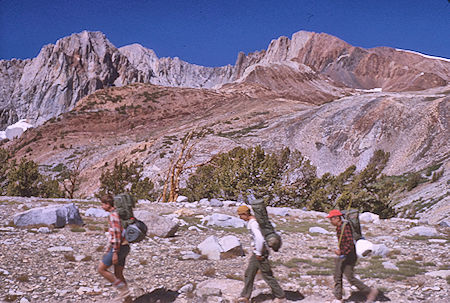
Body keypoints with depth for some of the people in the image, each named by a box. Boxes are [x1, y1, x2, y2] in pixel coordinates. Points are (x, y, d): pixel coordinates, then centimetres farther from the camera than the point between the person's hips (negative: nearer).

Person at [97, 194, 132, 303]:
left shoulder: (113, 215, -17)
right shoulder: (116, 213, 16)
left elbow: (117, 235, -22)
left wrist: (115, 253, -21)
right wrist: (108, 249, 27)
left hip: (119, 248, -10)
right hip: (123, 247, 10)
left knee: (101, 269, -1)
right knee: (118, 274, 14)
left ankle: (123, 289, -3)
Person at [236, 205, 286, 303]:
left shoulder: (253, 224, -23)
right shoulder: (253, 220, 9)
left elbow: (260, 239, -35)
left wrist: (259, 253, -23)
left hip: (260, 251, -10)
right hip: (257, 251, 10)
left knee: (267, 275, 2)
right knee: (249, 273, 13)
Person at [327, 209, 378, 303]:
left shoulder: (345, 227, -21)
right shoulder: (338, 227, 10)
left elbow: (350, 242, -29)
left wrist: (341, 252, -29)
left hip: (348, 256, -10)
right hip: (342, 256, 10)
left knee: (350, 277, -5)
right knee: (337, 276, 8)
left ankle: (370, 291, 8)